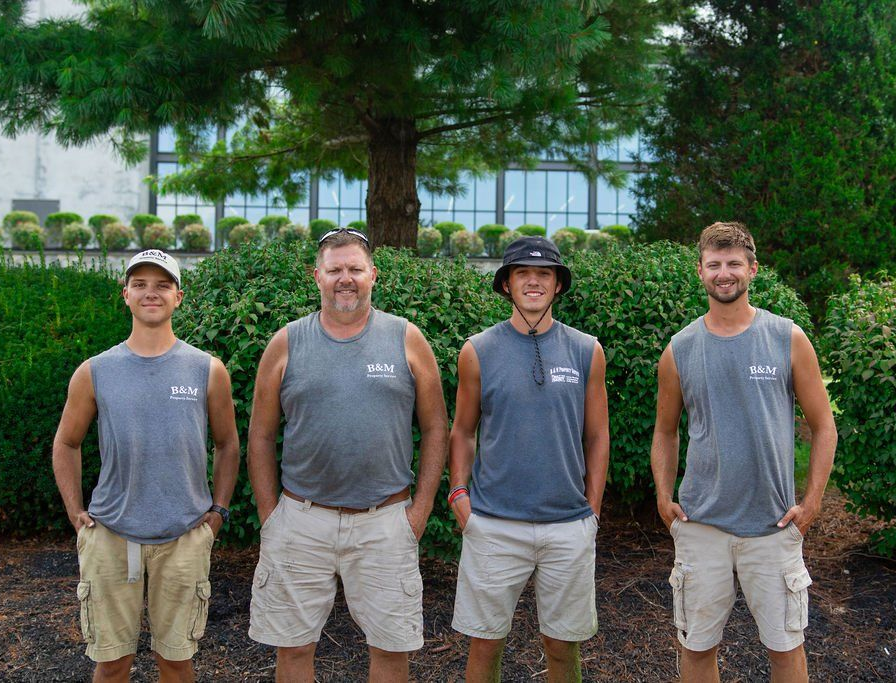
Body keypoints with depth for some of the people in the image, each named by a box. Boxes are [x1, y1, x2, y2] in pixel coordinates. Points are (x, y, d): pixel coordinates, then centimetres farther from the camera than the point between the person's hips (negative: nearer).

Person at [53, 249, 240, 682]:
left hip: (185, 537, 0)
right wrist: (75, 512, 5)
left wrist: (219, 509, 4)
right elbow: (66, 443, 13)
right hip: (110, 534, 0)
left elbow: (228, 445, 11)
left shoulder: (208, 370, 0)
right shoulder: (95, 372, 1)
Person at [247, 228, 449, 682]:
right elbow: (261, 437, 7)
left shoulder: (406, 340, 3)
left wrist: (421, 508, -1)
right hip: (300, 521, 1)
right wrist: (269, 516, 2)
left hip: (386, 521, 0)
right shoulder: (286, 344, 4)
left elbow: (435, 428, 5)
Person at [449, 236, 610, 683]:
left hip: (569, 526, 1)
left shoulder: (586, 352, 4)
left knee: (563, 645, 11)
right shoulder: (478, 352, 1)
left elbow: (597, 437, 9)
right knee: (485, 643, 7)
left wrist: (592, 510, 6)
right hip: (493, 525, -1)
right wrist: (459, 493, -3)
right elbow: (462, 432, 9)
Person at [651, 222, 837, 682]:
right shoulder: (680, 350, 2)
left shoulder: (789, 340, -1)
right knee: (696, 644, 10)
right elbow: (666, 432, 13)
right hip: (699, 524, 1)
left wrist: (812, 501, -4)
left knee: (785, 644, 9)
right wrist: (664, 497, 2)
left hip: (774, 525, -1)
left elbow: (823, 426, 4)